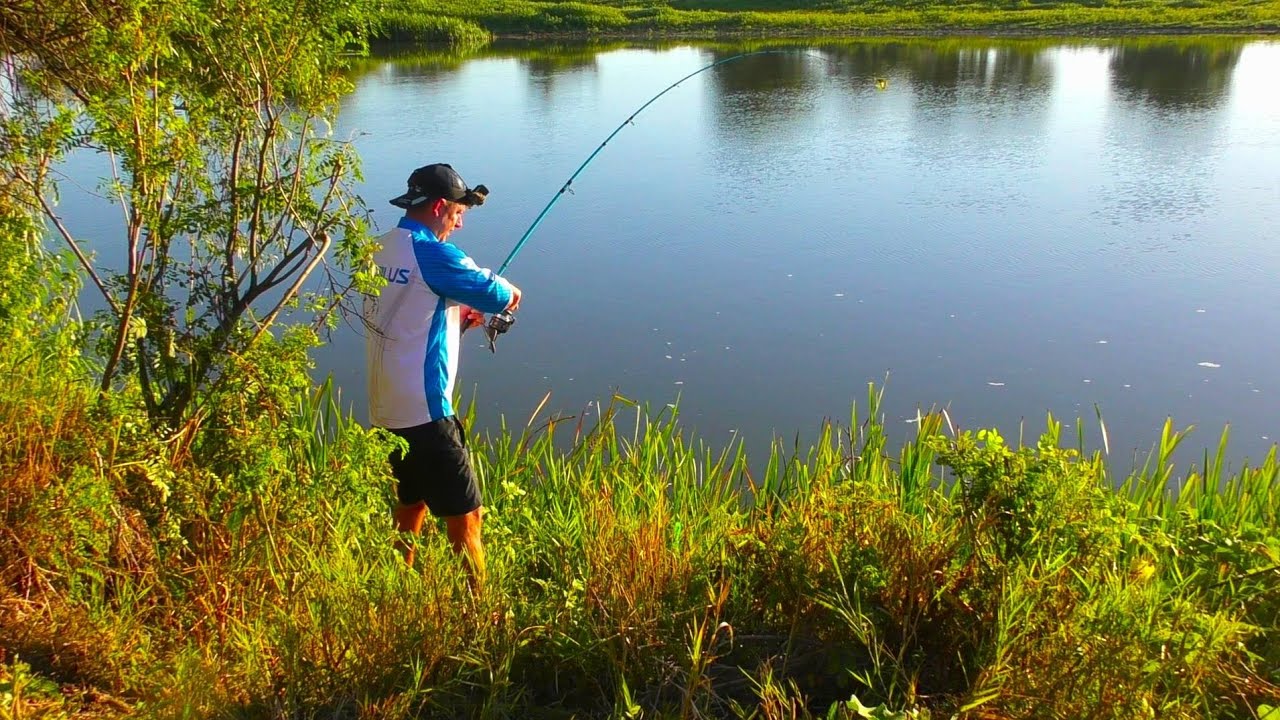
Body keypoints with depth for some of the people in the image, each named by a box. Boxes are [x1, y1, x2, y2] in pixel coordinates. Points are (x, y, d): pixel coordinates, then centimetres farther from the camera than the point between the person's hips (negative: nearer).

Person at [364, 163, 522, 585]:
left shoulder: (382, 250, 11)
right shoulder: (432, 253, -15)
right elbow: (499, 297, -12)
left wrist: (458, 319, 14)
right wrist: (510, 292, 9)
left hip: (385, 410, 9)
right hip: (424, 412, -9)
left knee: (410, 507, 22)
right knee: (464, 518, -1)